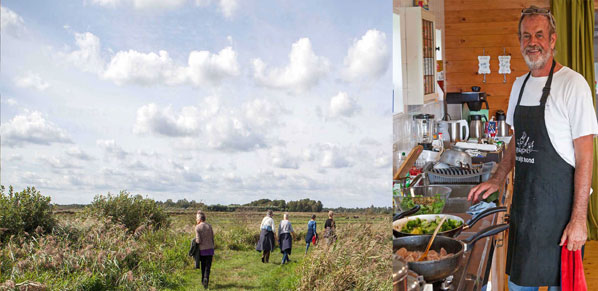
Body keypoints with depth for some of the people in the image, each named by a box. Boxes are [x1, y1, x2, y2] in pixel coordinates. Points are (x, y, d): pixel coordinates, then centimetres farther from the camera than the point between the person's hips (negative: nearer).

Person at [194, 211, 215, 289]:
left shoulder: (197, 227, -9)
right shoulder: (209, 226, 3)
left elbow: (198, 241, -14)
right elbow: (212, 239, 6)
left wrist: (195, 241, 10)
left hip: (202, 250, -2)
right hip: (210, 249, 2)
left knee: (203, 267, 16)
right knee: (208, 267, 3)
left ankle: (203, 281, 26)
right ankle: (206, 279, -19)